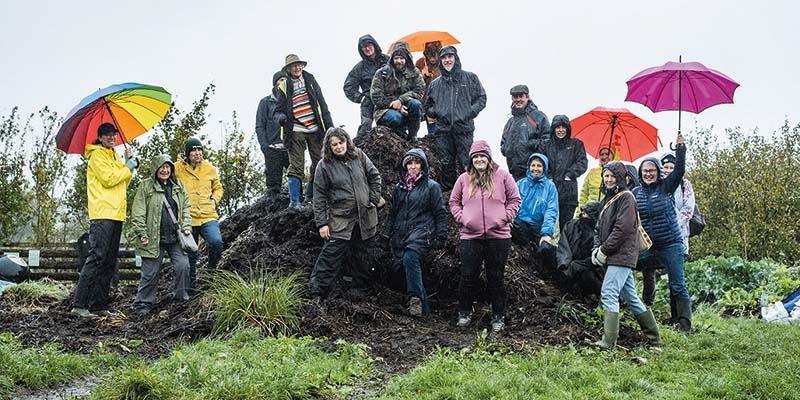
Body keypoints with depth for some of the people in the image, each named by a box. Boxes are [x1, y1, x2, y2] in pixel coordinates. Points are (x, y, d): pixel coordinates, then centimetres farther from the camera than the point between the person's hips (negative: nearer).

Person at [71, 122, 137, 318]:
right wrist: (129, 167, -4)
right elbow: (108, 179, -15)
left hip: (116, 214, 9)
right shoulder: (97, 155, -3)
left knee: (109, 262, 7)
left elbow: (122, 184, 23)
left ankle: (98, 305, 9)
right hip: (102, 214, -9)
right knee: (97, 257, -16)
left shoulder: (114, 156, 24)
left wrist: (129, 165, 9)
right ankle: (79, 305, -17)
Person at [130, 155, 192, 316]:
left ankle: (180, 297, 12)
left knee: (183, 266, -7)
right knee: (151, 272, 0)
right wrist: (142, 234, -10)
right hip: (153, 238, -3)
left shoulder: (179, 186, 13)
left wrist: (186, 227, 3)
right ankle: (143, 304, 12)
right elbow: (137, 213, -4)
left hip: (175, 237, 3)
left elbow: (185, 208, 17)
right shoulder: (146, 186, -1)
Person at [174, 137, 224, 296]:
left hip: (208, 216, 1)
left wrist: (214, 199, 5)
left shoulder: (210, 169, 9)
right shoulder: (177, 168, 1)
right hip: (187, 218, -1)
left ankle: (211, 269, 2)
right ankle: (192, 287, 21)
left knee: (216, 242, -26)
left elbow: (218, 188, 23)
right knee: (190, 257, 7)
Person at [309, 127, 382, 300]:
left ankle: (360, 289, 27)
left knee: (363, 256, 12)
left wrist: (374, 200, 2)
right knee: (331, 255, -8)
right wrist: (322, 223, -9)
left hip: (365, 216, 4)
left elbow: (374, 176, 12)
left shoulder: (359, 156, 3)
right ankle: (316, 292, -2)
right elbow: (319, 196, -5)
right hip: (340, 219, -4)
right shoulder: (324, 166, -6)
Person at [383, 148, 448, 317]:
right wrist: (387, 233, 17)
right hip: (402, 234, 6)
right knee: (412, 269, 5)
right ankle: (423, 309, 14)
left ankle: (416, 297, -25)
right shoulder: (399, 187, 17)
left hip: (422, 232, -6)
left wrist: (441, 237, -4)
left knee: (410, 258, -32)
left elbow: (440, 213, 1)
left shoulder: (431, 186, 2)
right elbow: (392, 213, 24)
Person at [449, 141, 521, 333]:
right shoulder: (464, 179, 8)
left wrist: (506, 217, -4)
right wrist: (461, 218, 1)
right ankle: (464, 312, 21)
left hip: (498, 236, -1)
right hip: (470, 236, 1)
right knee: (468, 277, 4)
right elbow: (454, 201, 16)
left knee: (496, 278, 6)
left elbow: (515, 199, 7)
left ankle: (499, 317, 17)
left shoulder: (502, 176, 3)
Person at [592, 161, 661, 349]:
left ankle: (608, 341, -21)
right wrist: (596, 249, 3)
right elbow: (600, 228, 19)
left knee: (609, 293, -17)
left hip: (622, 255, -9)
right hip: (617, 256, 9)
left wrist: (604, 250, -15)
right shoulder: (608, 199, 20)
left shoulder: (626, 197, -7)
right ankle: (654, 338, 21)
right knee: (630, 297, 12)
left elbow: (623, 228, -17)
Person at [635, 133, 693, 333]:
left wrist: (680, 148, -21)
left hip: (670, 244, -3)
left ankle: (685, 325, -3)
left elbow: (679, 170, -12)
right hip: (646, 247, 3)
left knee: (678, 286, -4)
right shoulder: (636, 193, 7)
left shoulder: (665, 187, 1)